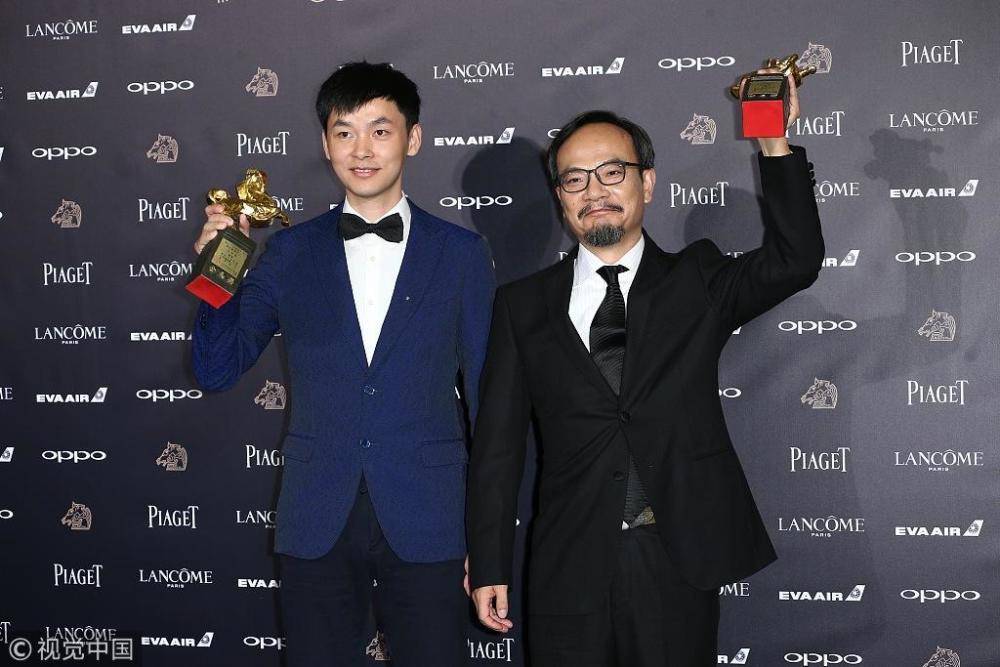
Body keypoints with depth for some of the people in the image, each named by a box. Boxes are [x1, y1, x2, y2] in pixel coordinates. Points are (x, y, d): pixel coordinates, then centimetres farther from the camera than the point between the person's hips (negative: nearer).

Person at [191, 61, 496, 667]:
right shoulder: (291, 253, 5)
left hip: (426, 526, -1)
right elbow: (218, 372, 6)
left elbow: (485, 396, 6)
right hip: (317, 526, 1)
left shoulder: (461, 254, 3)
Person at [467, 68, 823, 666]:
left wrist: (776, 143, -18)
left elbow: (795, 260, -11)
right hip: (569, 571, 1)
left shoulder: (697, 281, 6)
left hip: (680, 566, 0)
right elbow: (497, 443, 5)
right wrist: (489, 567, 2)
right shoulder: (524, 305, 7)